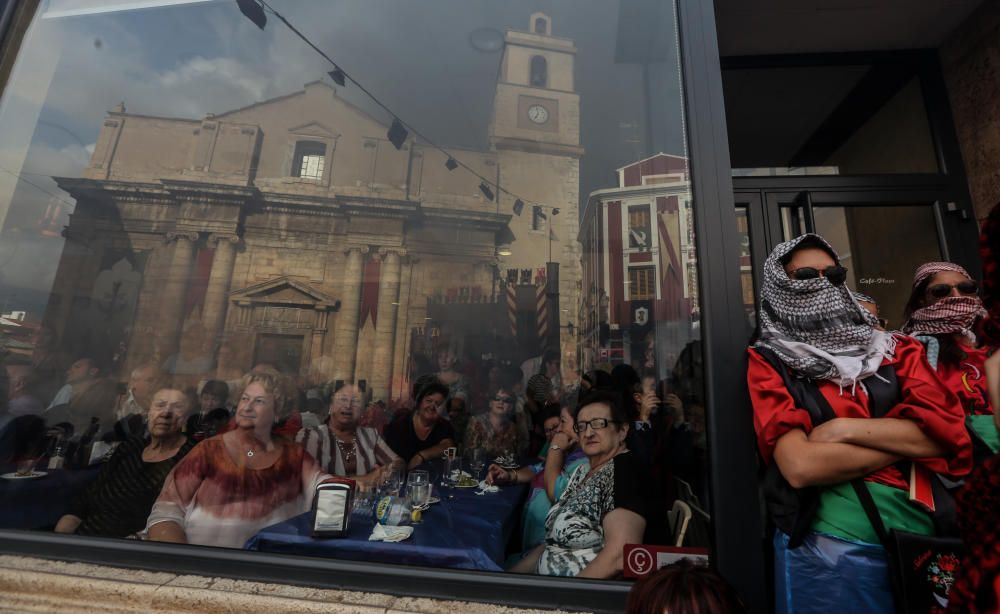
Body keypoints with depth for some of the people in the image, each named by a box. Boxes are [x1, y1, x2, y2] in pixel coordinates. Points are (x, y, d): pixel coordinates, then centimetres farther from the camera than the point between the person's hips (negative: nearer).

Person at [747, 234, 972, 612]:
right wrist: (907, 440, -10)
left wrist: (845, 429, -16)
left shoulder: (895, 349, 5)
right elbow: (798, 465, -18)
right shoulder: (769, 364, -7)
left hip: (921, 540, 4)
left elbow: (950, 433, -7)